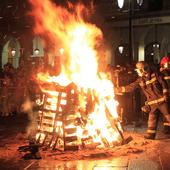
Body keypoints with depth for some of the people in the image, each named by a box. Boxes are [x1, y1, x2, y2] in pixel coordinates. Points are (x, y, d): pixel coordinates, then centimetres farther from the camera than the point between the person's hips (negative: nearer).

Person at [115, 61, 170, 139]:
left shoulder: (155, 74, -6)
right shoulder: (140, 80, 3)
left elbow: (163, 83, -3)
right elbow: (130, 87, -1)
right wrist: (117, 89, -8)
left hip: (161, 100, -3)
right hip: (152, 102, 3)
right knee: (152, 118, 3)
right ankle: (150, 134, 11)